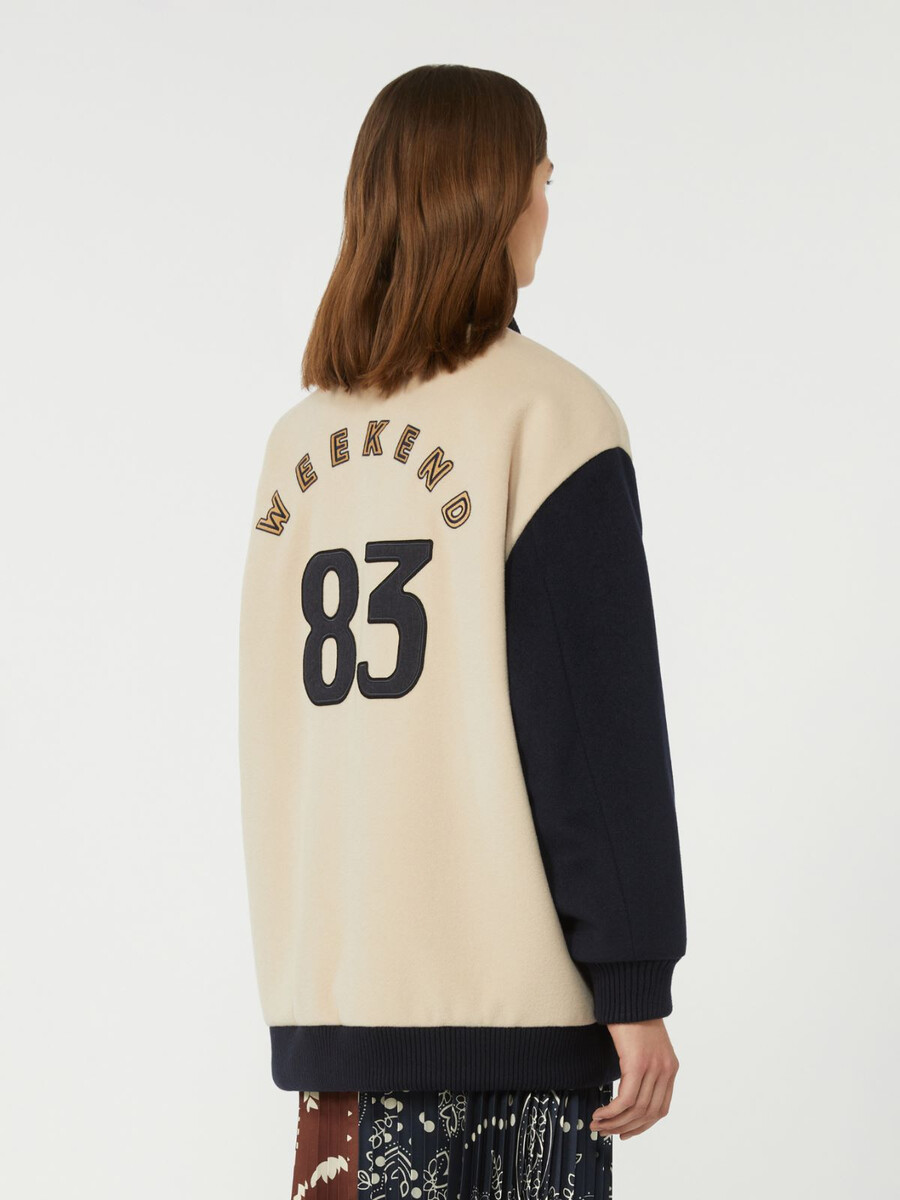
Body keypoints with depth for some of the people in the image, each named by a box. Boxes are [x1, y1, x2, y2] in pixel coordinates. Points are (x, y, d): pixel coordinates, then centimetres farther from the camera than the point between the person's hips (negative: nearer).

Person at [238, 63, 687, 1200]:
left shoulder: (298, 437, 10)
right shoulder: (545, 413, -7)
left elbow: (277, 735, 13)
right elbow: (602, 727, -10)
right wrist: (636, 985, -8)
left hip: (332, 981, 5)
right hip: (512, 978, -5)